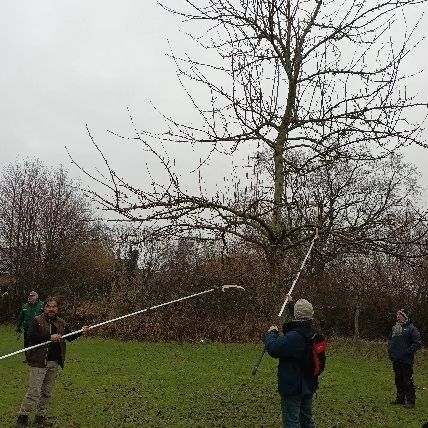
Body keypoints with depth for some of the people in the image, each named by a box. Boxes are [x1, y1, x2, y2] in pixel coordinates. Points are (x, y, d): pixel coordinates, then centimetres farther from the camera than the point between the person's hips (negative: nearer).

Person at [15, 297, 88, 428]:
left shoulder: (61, 323, 10)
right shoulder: (37, 321, -7)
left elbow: (69, 337, 17)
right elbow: (31, 336, -21)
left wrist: (81, 332, -1)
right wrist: (50, 337, -26)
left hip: (54, 363, 6)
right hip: (39, 362, -6)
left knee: (47, 392, 14)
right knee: (34, 392, -5)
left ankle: (40, 417, 26)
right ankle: (22, 417, 8)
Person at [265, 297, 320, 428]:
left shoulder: (294, 337, -29)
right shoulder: (313, 333, -1)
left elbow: (273, 349, -28)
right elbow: (302, 323, 19)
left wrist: (272, 333, -9)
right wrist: (291, 304, 30)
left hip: (292, 387, -8)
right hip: (308, 386, 8)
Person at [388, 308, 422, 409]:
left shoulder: (411, 328, -9)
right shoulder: (394, 328, 12)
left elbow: (417, 343, -13)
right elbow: (390, 340, 23)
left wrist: (409, 351, -16)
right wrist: (390, 351, 11)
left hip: (406, 360, -7)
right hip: (396, 360, 7)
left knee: (408, 381, -3)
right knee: (398, 380, 15)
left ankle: (410, 401, 7)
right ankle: (400, 398, 26)